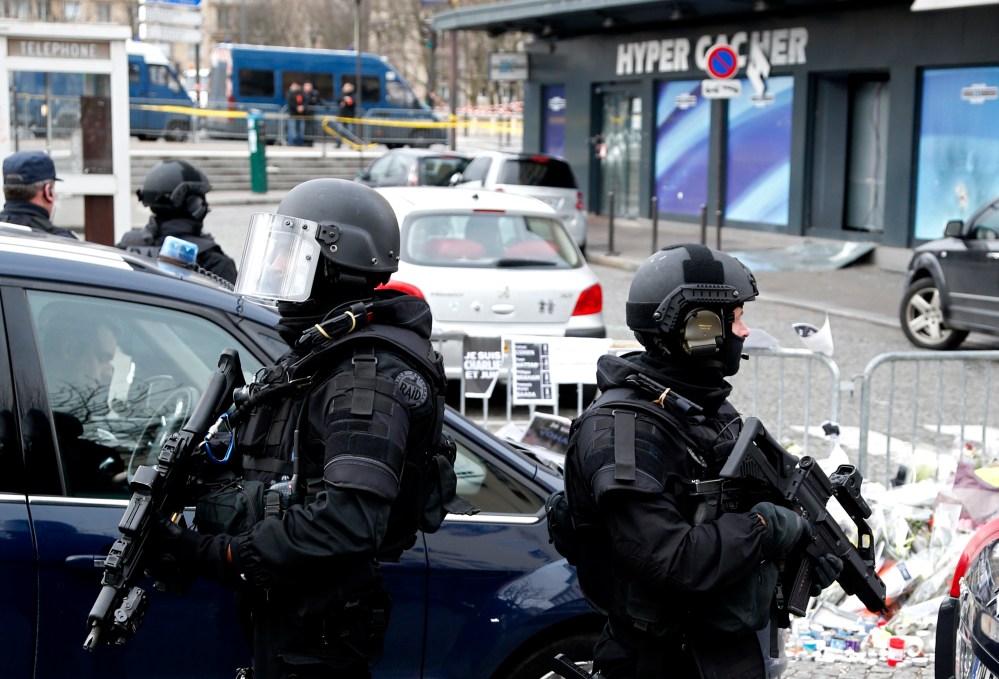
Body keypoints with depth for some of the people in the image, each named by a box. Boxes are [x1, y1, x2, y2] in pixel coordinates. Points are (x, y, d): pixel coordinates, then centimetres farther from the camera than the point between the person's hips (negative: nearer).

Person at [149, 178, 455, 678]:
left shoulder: (366, 379, -21)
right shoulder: (316, 357, 13)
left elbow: (347, 524, -32)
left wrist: (223, 556, -25)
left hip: (318, 629, -9)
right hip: (285, 612, 9)